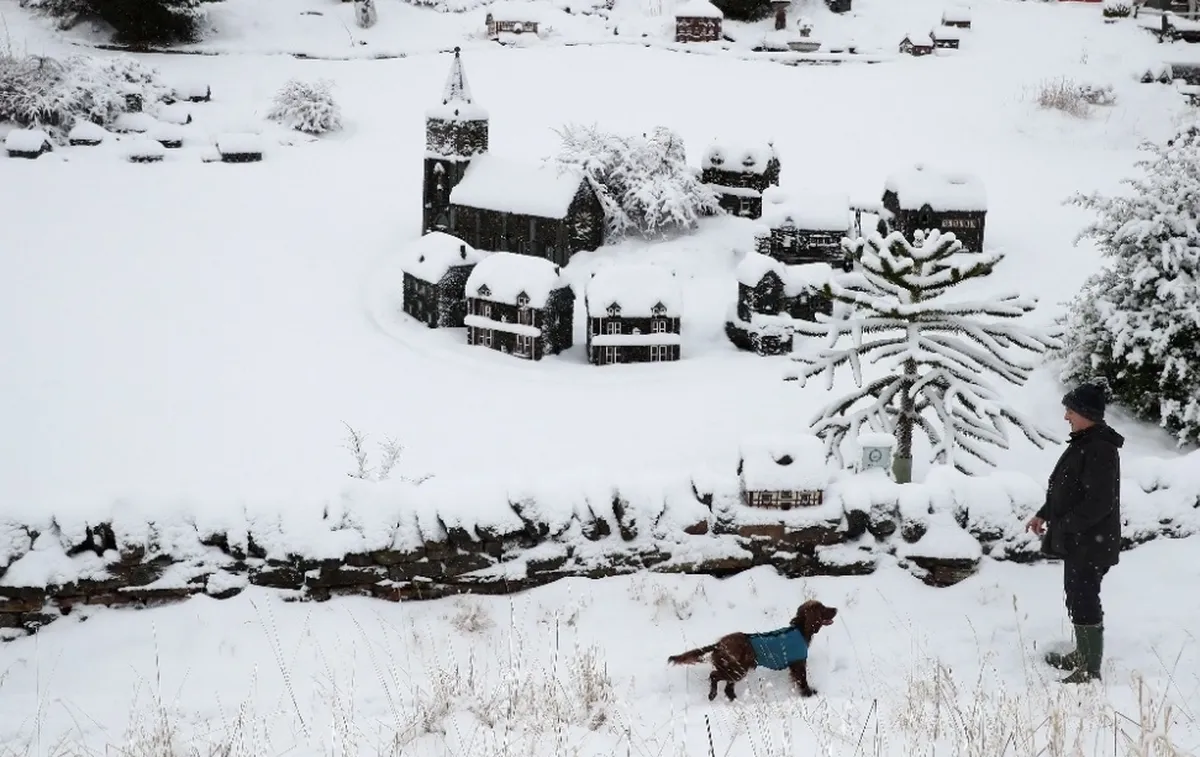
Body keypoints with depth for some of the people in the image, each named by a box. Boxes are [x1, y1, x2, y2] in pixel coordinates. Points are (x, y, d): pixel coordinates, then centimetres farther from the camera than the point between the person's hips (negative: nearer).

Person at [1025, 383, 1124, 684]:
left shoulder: (1100, 450, -23)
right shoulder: (1084, 442, 10)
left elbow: (1099, 503, -26)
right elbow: (1065, 488, 20)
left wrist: (1061, 524, -20)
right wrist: (1044, 514, 12)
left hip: (1090, 544, -10)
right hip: (1077, 541, 10)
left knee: (1084, 603, -5)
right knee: (1077, 598, 21)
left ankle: (1089, 671, 2)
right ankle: (1082, 655, 35)